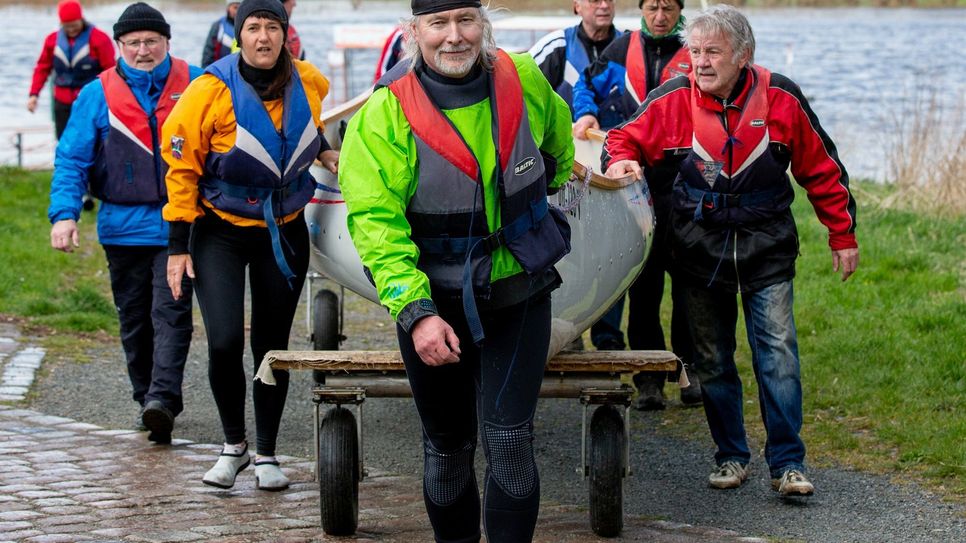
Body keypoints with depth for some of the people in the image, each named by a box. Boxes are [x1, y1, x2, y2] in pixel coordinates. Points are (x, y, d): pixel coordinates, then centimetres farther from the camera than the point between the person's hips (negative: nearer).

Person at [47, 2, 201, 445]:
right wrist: (64, 214, -12)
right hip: (123, 228, 2)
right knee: (134, 321, 9)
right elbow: (72, 159, 1)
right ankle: (148, 401, 20)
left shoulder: (196, 85, 3)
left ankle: (162, 398, -20)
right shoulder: (98, 94, 3)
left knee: (171, 313, -12)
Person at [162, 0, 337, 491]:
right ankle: (234, 444, 9)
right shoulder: (213, 90, -17)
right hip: (221, 233, -3)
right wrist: (178, 245, -10)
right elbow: (182, 167, -10)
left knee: (272, 345, 8)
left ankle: (267, 454, 21)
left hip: (284, 231, 3)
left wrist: (323, 152, 11)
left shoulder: (308, 82, -5)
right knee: (225, 341, -14)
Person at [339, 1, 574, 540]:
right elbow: (374, 222, -21)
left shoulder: (523, 81, -7)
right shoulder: (384, 116, -16)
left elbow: (557, 137, 18)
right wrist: (414, 310, -31)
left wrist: (553, 178, 36)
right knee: (448, 446, 12)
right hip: (434, 306, -1)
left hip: (519, 298, 1)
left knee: (509, 440, -9)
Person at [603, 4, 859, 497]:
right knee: (712, 362, 8)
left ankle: (787, 463, -3)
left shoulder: (779, 98, -6)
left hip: (766, 251, -1)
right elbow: (625, 138, 7)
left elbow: (822, 170, 4)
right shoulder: (674, 100, -5)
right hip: (701, 252, 2)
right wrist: (620, 160, -19)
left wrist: (843, 235, 8)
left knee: (778, 355, -9)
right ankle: (731, 456, 21)